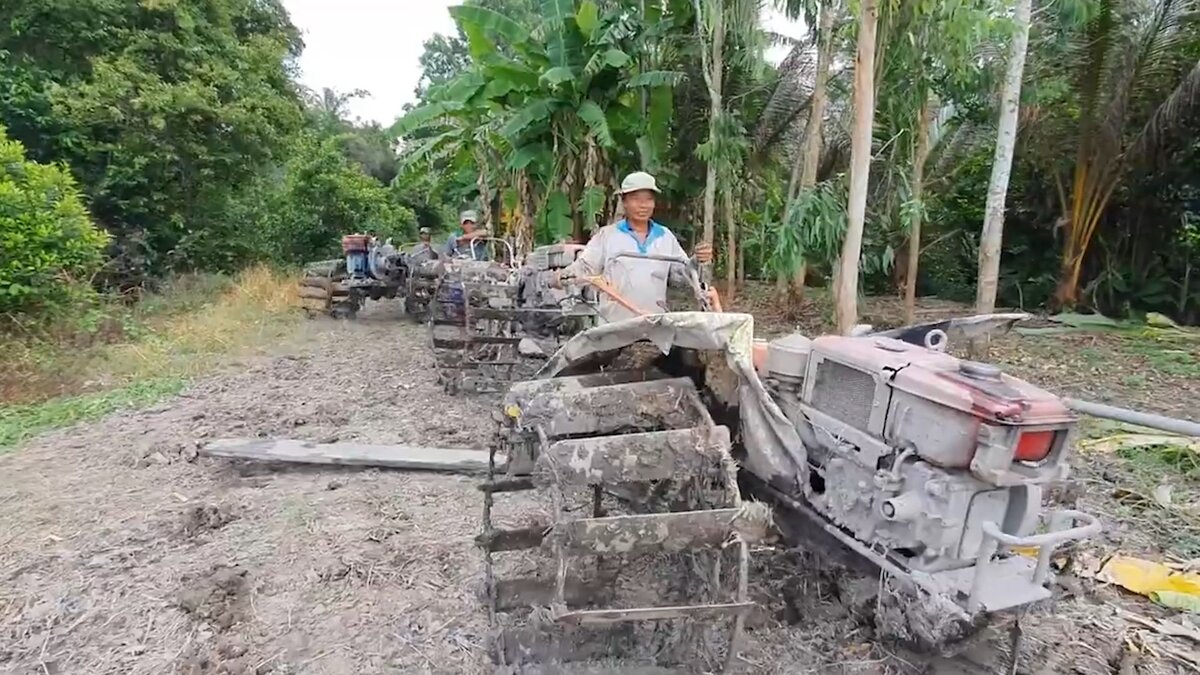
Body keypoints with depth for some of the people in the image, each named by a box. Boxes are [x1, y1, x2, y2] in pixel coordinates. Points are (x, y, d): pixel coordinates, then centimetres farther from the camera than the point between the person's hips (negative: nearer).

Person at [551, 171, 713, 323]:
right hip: (615, 324, -3)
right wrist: (563, 275, -22)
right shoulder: (607, 235, 3)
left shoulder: (666, 237, 12)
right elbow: (585, 267, -3)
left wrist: (696, 261, -7)